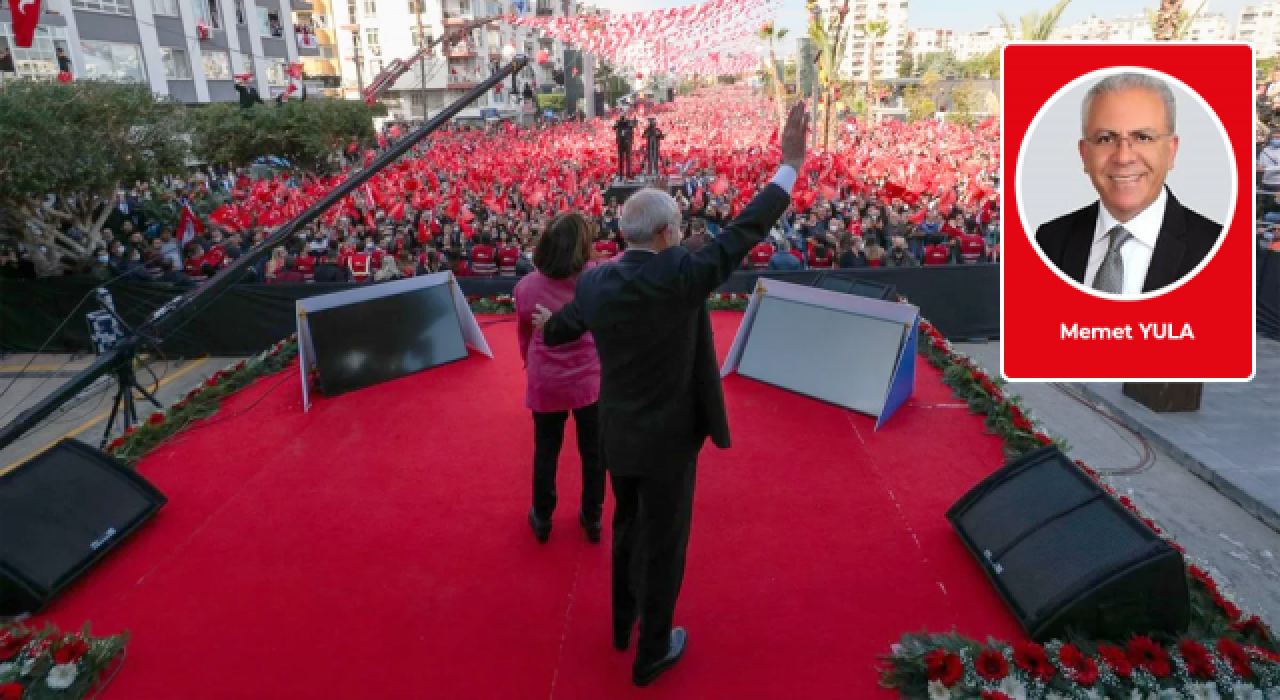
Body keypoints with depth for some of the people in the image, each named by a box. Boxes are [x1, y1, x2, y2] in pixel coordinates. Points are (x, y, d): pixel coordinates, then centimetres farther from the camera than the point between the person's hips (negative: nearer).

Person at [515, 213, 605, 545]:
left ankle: (542, 519, 34)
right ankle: (592, 518, 32)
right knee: (593, 452, 17)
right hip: (589, 380, 0)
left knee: (545, 452, 18)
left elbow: (524, 333, 3)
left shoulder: (526, 285, -12)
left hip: (545, 381, 1)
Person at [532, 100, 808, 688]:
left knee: (628, 524, 28)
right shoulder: (680, 275, -25)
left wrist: (547, 325, 38)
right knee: (664, 545, 13)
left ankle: (624, 621, 47)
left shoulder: (594, 283, -7)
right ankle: (652, 653, 32)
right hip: (668, 438, -5)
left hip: (616, 434, 6)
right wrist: (790, 165, -8)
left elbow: (559, 330, 12)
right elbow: (745, 231, -17)